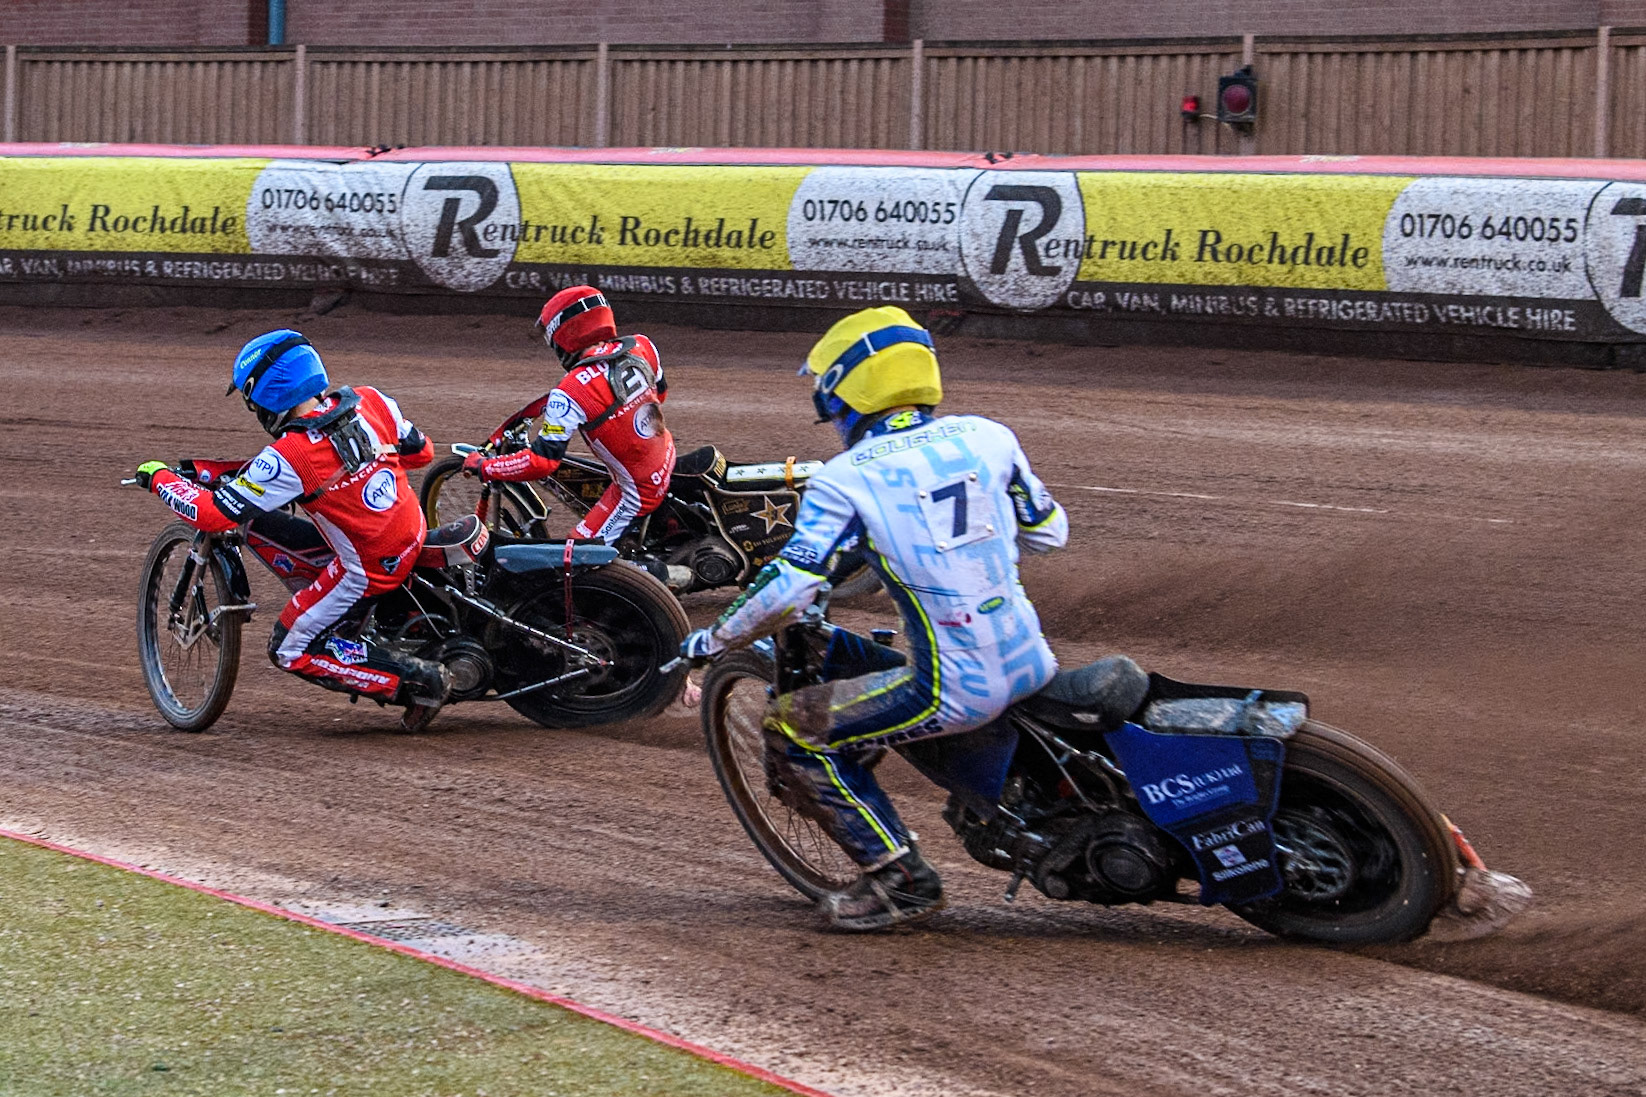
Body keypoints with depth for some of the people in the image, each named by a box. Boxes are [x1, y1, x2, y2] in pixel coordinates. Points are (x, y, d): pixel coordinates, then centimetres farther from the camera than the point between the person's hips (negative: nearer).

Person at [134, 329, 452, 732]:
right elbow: (421, 451, 9)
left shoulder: (288, 458, -25)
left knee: (291, 650, 8)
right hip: (414, 536, 8)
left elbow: (212, 514, -21)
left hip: (368, 570, -8)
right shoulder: (370, 402, -7)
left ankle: (418, 680, -1)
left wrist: (159, 478, -4)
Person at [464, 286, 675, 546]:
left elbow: (542, 461, -24)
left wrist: (482, 467, -11)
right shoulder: (640, 347, -6)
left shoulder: (571, 393, -25)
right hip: (667, 461, 7)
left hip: (636, 493, -7)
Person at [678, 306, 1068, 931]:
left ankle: (900, 878, 6)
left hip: (955, 691, -6)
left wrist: (712, 641, 4)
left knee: (792, 734, 7)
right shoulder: (987, 438, 6)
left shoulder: (844, 481, -6)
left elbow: (789, 589, -12)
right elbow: (1049, 532, 17)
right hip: (1032, 665, 6)